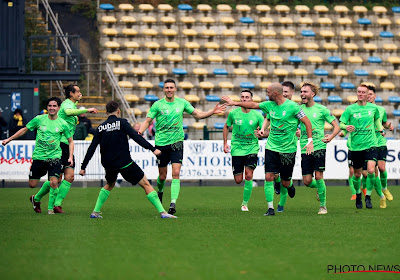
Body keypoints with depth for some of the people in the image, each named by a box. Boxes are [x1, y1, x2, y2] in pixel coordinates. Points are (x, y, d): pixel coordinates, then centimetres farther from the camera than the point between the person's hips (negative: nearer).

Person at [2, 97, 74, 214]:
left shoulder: (63, 124, -1)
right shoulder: (39, 119, -1)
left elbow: (70, 141, 11)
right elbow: (24, 129, 12)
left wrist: (70, 157, 0)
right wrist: (9, 139, 11)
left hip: (54, 157, -1)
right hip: (38, 156, 1)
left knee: (54, 182, -18)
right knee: (32, 184, 1)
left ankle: (51, 208, 0)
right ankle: (35, 199, 33)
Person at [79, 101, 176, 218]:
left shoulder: (101, 127, 7)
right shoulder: (121, 122, -5)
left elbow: (91, 148, 6)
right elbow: (136, 137, -15)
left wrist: (83, 167, 11)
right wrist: (152, 149, -16)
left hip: (108, 164, 5)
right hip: (125, 163, -5)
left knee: (109, 185, 33)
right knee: (146, 184, 0)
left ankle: (95, 212, 25)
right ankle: (162, 212, -10)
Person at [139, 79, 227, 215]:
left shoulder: (182, 102, 4)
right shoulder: (158, 104, -3)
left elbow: (198, 114, 10)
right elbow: (148, 121, -2)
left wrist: (212, 112, -4)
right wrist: (140, 131, -22)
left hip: (177, 142, 1)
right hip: (161, 143, -1)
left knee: (176, 173, -13)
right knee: (162, 176, 6)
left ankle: (173, 203, -16)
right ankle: (160, 191, 39)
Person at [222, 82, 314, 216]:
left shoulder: (292, 106, -12)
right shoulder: (269, 105, 4)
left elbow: (307, 122, -9)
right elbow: (253, 105, 17)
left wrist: (310, 141, -16)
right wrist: (234, 103, 18)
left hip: (288, 149, -4)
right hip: (271, 147, 4)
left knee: (285, 182, 4)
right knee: (268, 177, -9)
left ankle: (290, 186, 41)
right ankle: (270, 208, -2)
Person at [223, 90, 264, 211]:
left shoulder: (257, 115, -4)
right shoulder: (233, 113, -1)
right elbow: (226, 127, 15)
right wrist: (225, 143, 7)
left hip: (252, 148, -1)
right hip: (237, 149, 1)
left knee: (248, 175, -17)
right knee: (238, 180, -1)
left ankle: (245, 203, -3)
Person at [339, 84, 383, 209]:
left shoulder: (373, 108, 5)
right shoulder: (350, 109, -1)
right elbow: (341, 124, -1)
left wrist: (380, 129, 9)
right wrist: (346, 127, -22)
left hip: (370, 144, 0)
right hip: (355, 146, 0)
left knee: (371, 171, -17)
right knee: (357, 174, 8)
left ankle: (368, 196, 1)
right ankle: (358, 194, 35)